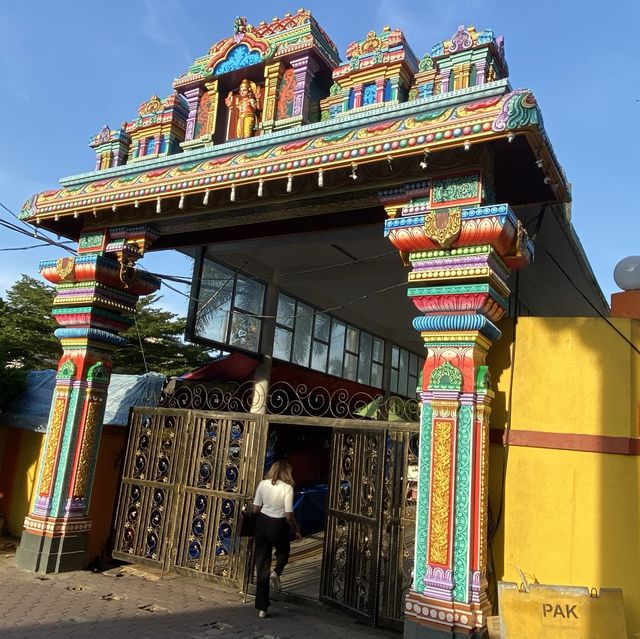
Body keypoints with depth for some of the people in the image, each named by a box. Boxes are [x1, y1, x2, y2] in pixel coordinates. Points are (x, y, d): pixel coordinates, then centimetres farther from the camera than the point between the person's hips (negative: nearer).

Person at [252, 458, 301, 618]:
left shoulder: (263, 484, -4)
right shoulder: (287, 488, -14)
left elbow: (255, 509, 0)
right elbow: (289, 515, -14)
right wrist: (296, 530, 1)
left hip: (262, 523, 3)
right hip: (279, 525, -3)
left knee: (262, 564, 11)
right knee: (283, 552, 30)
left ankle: (262, 607, 14)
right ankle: (276, 572, -1)